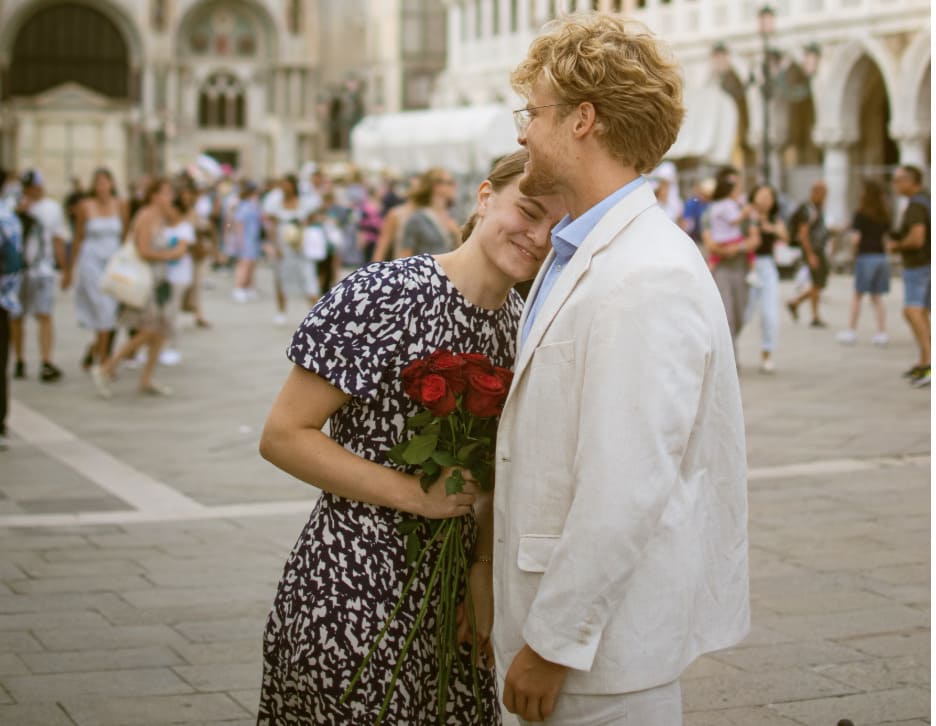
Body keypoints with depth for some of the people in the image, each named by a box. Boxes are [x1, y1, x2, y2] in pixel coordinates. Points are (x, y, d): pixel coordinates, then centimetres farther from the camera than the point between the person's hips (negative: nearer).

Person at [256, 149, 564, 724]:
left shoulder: (517, 321, 5)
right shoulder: (383, 296, -16)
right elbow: (283, 435, -16)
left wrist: (485, 568, 2)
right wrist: (413, 493, -18)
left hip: (451, 588, 7)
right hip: (355, 591, -6)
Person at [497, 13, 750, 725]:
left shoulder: (648, 280, -22)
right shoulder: (575, 255, 10)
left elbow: (624, 493, -25)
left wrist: (552, 644, -19)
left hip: (603, 641, -9)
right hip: (563, 611, 9)